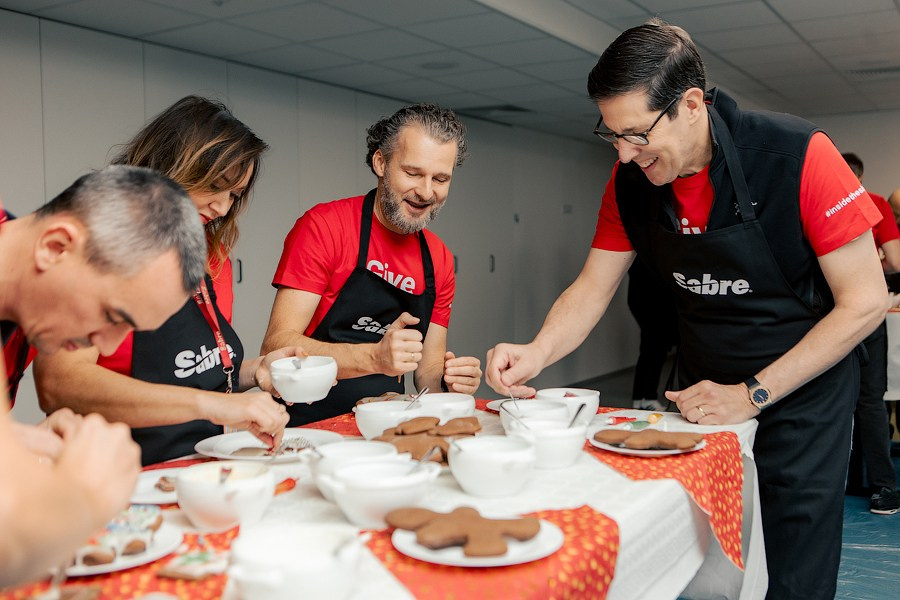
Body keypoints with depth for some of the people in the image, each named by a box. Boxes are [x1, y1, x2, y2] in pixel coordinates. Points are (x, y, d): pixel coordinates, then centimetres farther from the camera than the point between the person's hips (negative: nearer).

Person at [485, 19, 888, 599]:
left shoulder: (798, 154, -23)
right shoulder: (631, 181, -9)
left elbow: (865, 302, -18)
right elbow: (591, 290, -3)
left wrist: (751, 395, -20)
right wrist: (536, 353, -22)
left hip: (804, 388, -3)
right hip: (703, 387, 4)